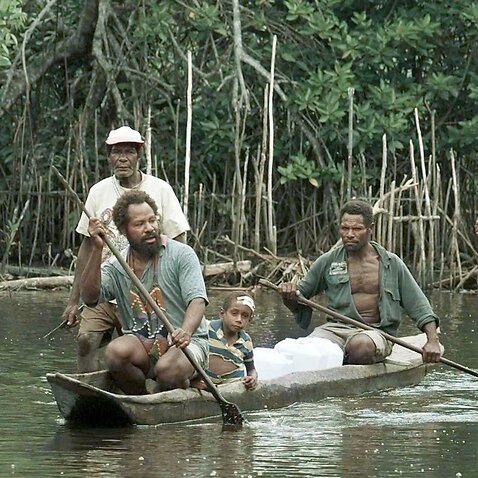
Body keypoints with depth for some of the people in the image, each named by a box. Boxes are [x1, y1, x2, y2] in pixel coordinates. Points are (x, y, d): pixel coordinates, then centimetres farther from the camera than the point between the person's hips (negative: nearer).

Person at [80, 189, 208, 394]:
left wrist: (185, 332, -37)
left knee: (167, 369, -35)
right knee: (115, 352, -30)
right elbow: (90, 298, -12)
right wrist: (97, 249, -20)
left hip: (187, 341, -3)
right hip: (141, 343, 3)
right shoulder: (116, 266, 5)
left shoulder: (181, 255, -4)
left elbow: (197, 300, -16)